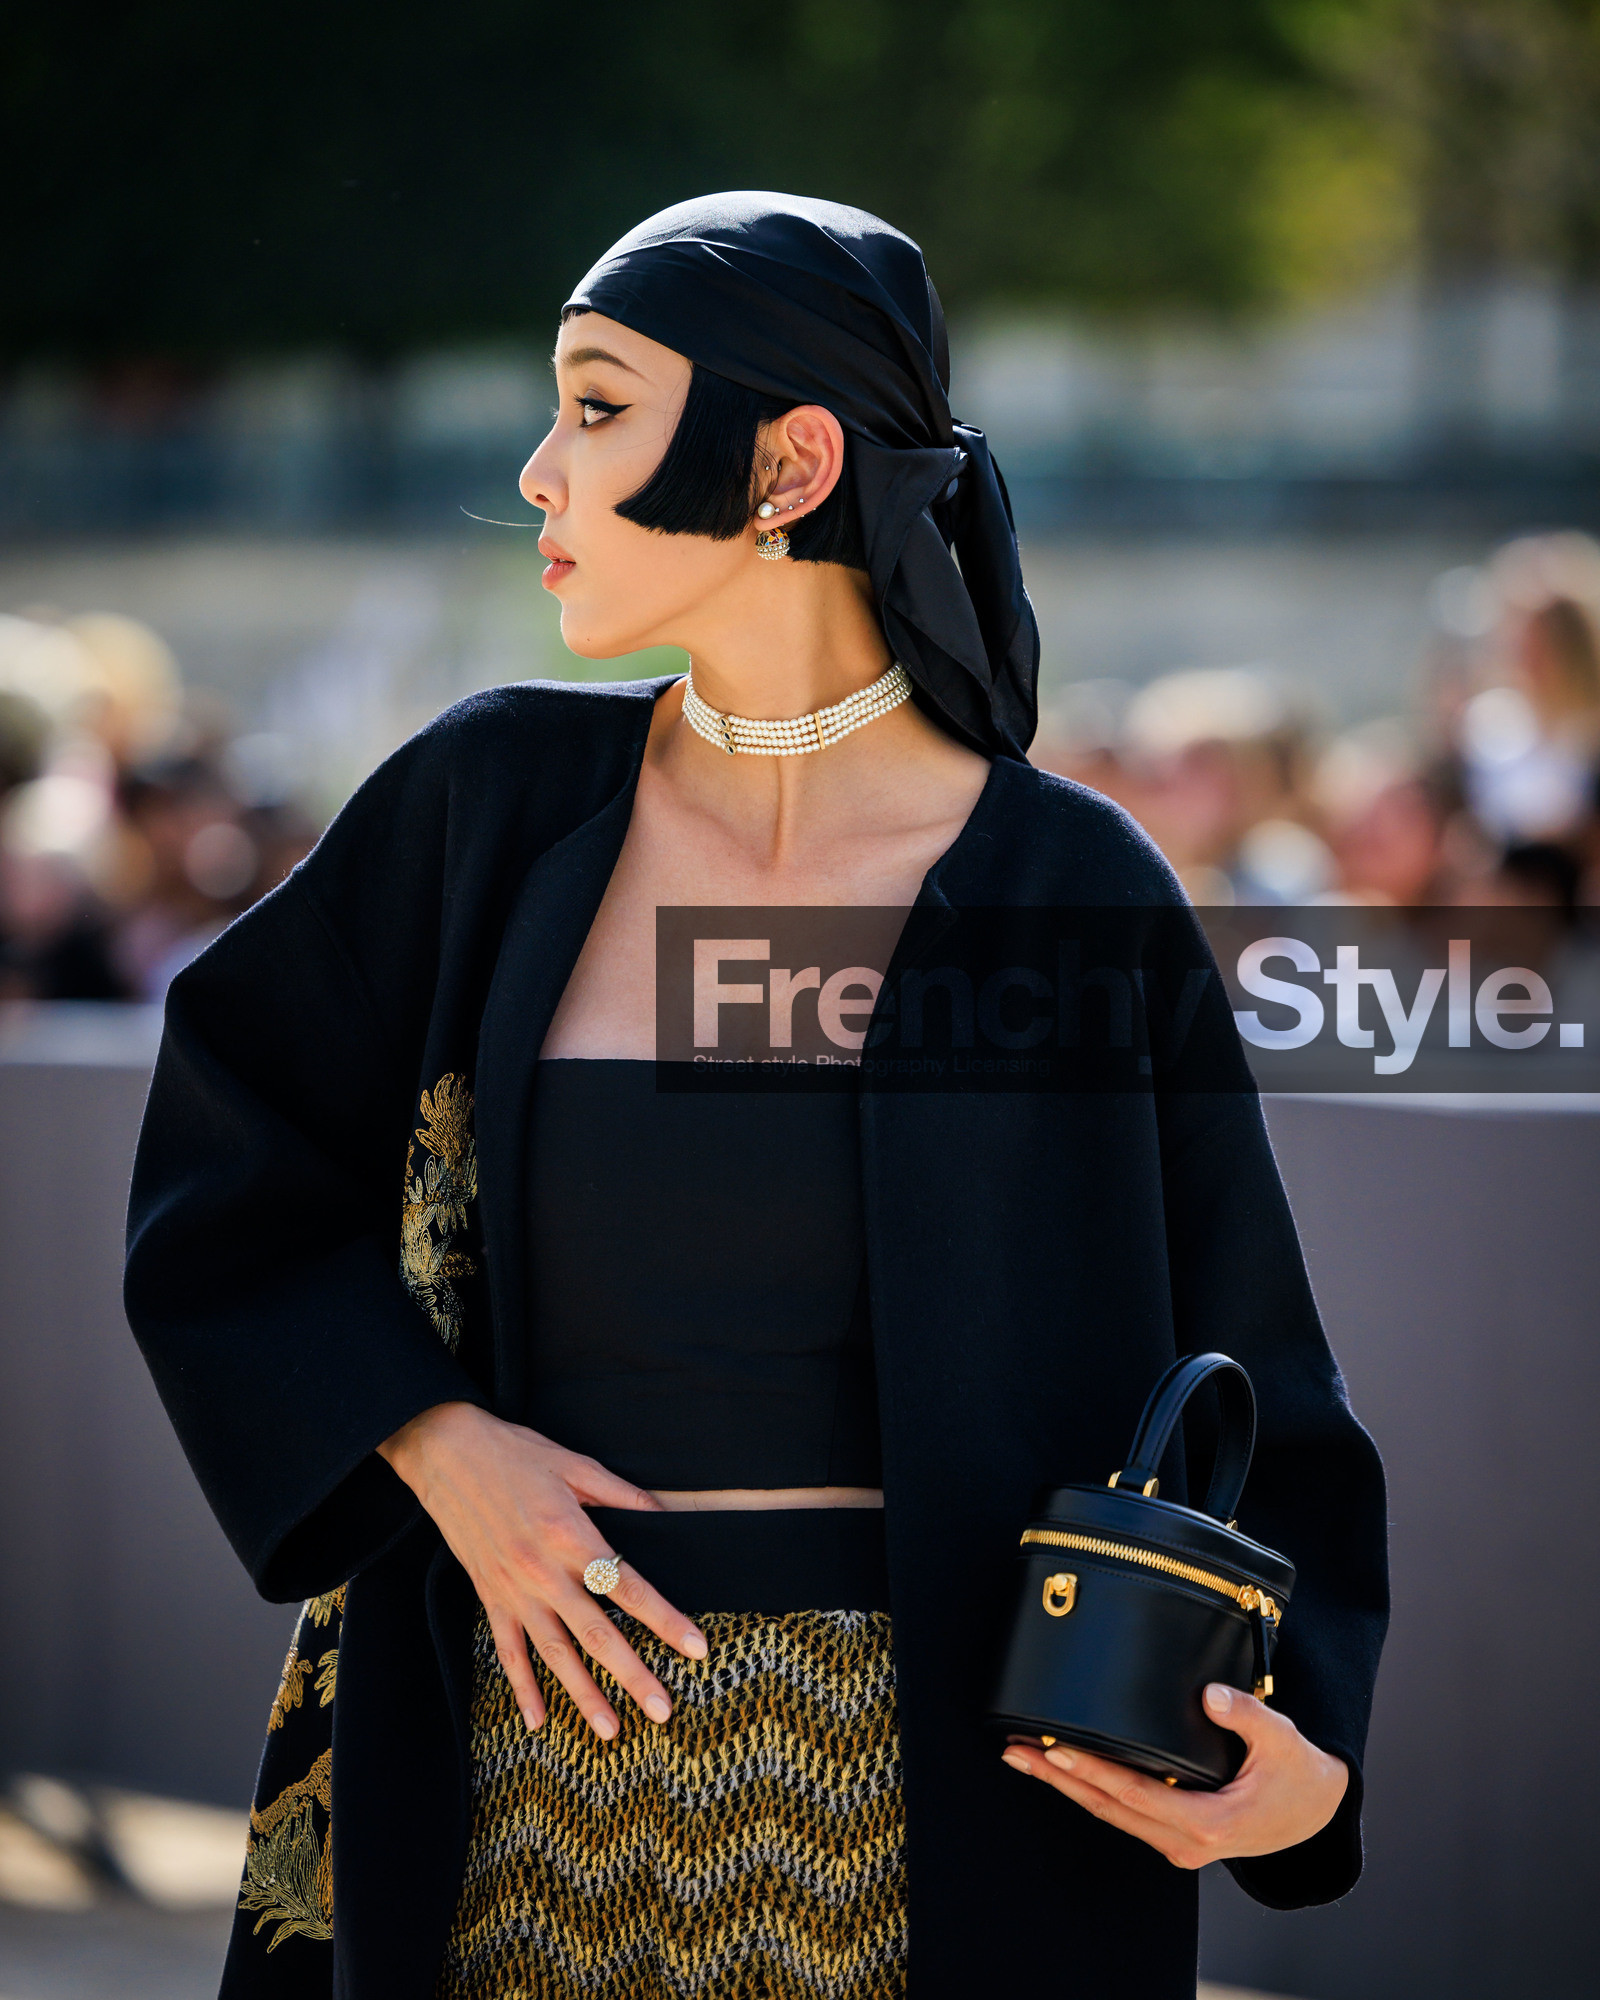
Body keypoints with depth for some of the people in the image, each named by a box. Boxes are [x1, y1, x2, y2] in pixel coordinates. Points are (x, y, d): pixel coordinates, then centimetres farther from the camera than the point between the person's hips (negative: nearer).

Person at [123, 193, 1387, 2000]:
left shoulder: (1069, 890, -6)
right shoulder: (496, 801, 0)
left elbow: (1238, 1383, 0)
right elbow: (220, 1169, 9)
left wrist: (1303, 1760, -17)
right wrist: (434, 1448, -8)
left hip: (915, 1797, -2)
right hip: (540, 1750, 2)